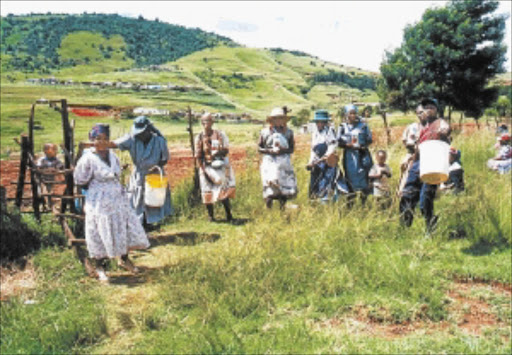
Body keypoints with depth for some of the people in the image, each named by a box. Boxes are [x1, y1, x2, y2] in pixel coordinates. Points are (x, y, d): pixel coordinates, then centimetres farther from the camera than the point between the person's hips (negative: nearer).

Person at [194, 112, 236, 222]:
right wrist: (203, 170, -7)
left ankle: (229, 215, 2)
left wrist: (217, 153, -19)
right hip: (207, 167, 1)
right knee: (208, 192, 3)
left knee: (224, 190, -7)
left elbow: (226, 150, 0)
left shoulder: (220, 134, 2)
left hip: (220, 165, 0)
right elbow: (198, 156, 1)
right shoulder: (199, 138, 1)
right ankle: (211, 216, 16)